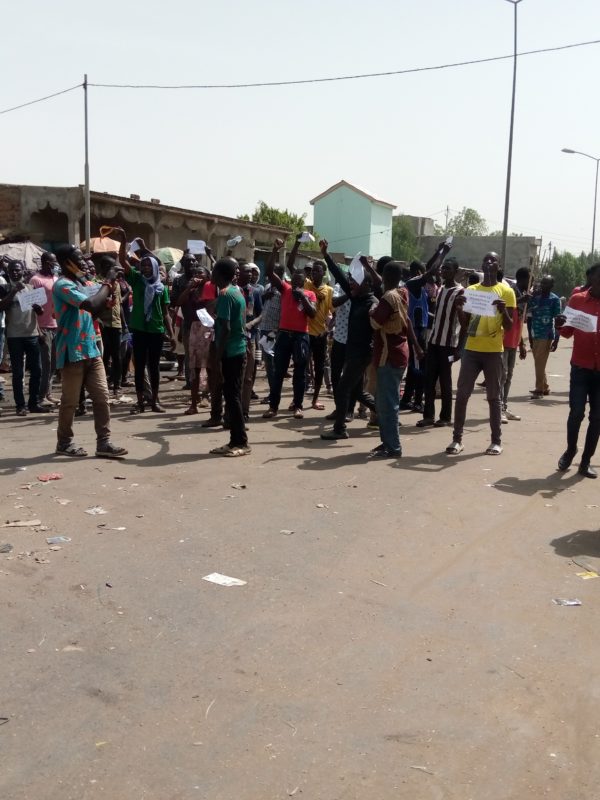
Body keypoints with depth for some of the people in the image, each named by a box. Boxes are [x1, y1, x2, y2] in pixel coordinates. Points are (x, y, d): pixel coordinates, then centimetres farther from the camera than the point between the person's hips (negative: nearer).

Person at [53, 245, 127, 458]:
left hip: (91, 350, 8)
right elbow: (91, 304, -26)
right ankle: (64, 442, 17)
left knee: (102, 397, 3)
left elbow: (95, 311, 21)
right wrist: (107, 283, -14)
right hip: (73, 352, -8)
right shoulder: (63, 285, -14)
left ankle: (104, 442, 5)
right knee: (70, 401, 3)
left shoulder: (79, 283, 15)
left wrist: (109, 291, 7)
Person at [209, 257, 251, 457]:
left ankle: (241, 443, -1)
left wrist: (218, 355, -17)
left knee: (232, 397, -5)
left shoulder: (224, 294, -14)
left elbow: (225, 328, -20)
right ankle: (236, 441, 15)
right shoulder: (237, 292, 15)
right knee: (233, 396, 11)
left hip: (230, 352, -9)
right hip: (238, 350, 9)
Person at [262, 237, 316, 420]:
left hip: (302, 335, 0)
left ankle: (298, 406, 11)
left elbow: (313, 313, -5)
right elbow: (269, 271, 0)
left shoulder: (310, 294, 7)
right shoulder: (285, 288, 8)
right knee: (278, 371, 3)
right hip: (284, 334, 0)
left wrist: (303, 296, -11)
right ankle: (273, 406, 7)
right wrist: (275, 250, -9)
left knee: (300, 372, 4)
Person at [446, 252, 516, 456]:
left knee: (494, 397, 3)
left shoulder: (506, 291, 1)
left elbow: (509, 327, -1)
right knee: (462, 394, 0)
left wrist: (503, 310, -20)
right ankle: (457, 439, 6)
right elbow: (465, 323, 11)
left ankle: (496, 441, 10)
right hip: (471, 349, 3)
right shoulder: (471, 290, 10)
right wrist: (459, 308, -8)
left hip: (493, 351, -3)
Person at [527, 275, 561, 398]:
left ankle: (539, 389, -2)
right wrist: (530, 336, 11)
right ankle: (544, 388, 23)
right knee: (539, 363, 12)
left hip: (546, 336, -6)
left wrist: (556, 340, -10)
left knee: (540, 363, -7)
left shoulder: (555, 299, -6)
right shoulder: (534, 298, 8)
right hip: (535, 335, 6)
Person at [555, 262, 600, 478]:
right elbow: (568, 332, 10)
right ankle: (570, 451, 20)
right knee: (576, 413, -4)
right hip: (581, 366, -1)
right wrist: (560, 325, -12)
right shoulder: (577, 300, 2)